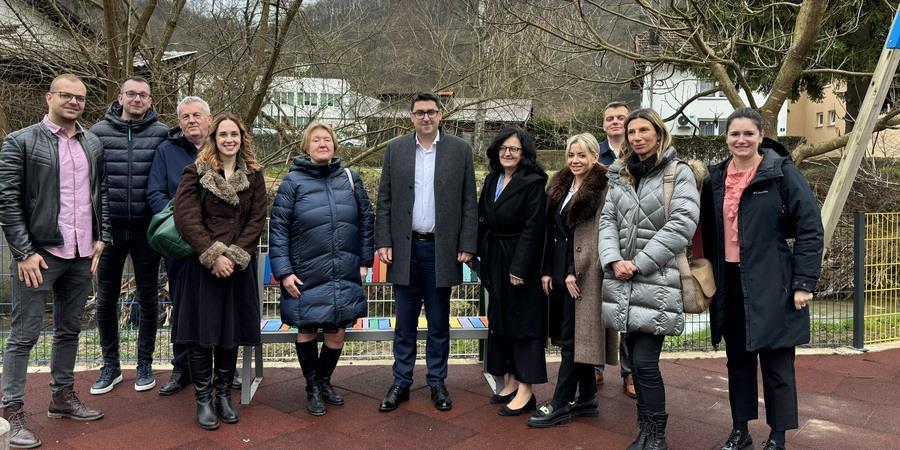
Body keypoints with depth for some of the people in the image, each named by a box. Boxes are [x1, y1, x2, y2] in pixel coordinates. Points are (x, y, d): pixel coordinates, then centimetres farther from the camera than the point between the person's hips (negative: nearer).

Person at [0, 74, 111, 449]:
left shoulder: (93, 144, 10)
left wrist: (101, 237, 6)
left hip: (81, 254, 5)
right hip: (39, 253, -5)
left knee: (69, 330, 15)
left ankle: (62, 397, 29)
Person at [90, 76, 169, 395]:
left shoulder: (161, 134, -1)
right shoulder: (99, 132, 2)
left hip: (146, 229, -1)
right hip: (110, 228, 1)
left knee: (148, 297, 9)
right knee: (106, 299, 9)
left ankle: (145, 363, 24)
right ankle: (110, 365, 25)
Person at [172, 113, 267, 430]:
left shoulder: (254, 176, 7)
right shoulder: (195, 173, -1)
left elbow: (257, 220, 1)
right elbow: (186, 218, -9)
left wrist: (233, 255, -11)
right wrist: (213, 256, -16)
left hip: (239, 266, 2)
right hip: (201, 264, -2)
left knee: (231, 332, 7)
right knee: (202, 333, 1)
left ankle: (224, 394, 22)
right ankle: (203, 400, 14)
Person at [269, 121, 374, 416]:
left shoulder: (350, 178, 5)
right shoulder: (293, 181, -4)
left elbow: (366, 220, 10)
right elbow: (278, 228, -5)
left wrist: (365, 261, 6)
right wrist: (283, 271, -11)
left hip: (345, 275, 3)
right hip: (306, 276, -2)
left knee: (336, 334, 8)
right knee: (307, 331, 8)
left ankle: (324, 381, 33)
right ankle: (312, 388, 29)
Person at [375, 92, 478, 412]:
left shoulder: (460, 150, 1)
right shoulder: (395, 149, 5)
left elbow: (469, 202, 1)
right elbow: (384, 200, 5)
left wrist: (467, 245, -4)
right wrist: (383, 242, -2)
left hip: (442, 249, -1)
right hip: (405, 248, 1)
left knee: (439, 323, 10)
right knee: (404, 324, 9)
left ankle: (437, 383, 23)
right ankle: (401, 383, 21)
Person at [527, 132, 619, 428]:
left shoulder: (603, 188, -8)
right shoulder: (560, 185, 14)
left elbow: (597, 236, -14)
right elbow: (551, 230, 13)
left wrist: (575, 273, -16)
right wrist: (547, 270, 7)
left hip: (583, 273, -7)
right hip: (559, 271, 7)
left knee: (573, 339, -2)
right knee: (576, 337, 13)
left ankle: (561, 404, 6)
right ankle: (587, 399, 23)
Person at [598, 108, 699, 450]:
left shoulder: (679, 173, -1)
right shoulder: (620, 174, 15)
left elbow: (681, 225, -12)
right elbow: (608, 220, 8)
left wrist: (639, 264, -14)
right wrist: (613, 260, -9)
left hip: (657, 281, -5)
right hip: (622, 281, 5)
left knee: (645, 363, -8)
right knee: (636, 361, 10)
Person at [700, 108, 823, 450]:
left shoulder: (783, 172, -7)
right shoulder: (715, 179, 8)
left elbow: (810, 229, -9)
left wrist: (804, 283, -14)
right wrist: (709, 278, 10)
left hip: (772, 285, -4)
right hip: (730, 284, 5)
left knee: (776, 363, 4)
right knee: (737, 359, 14)